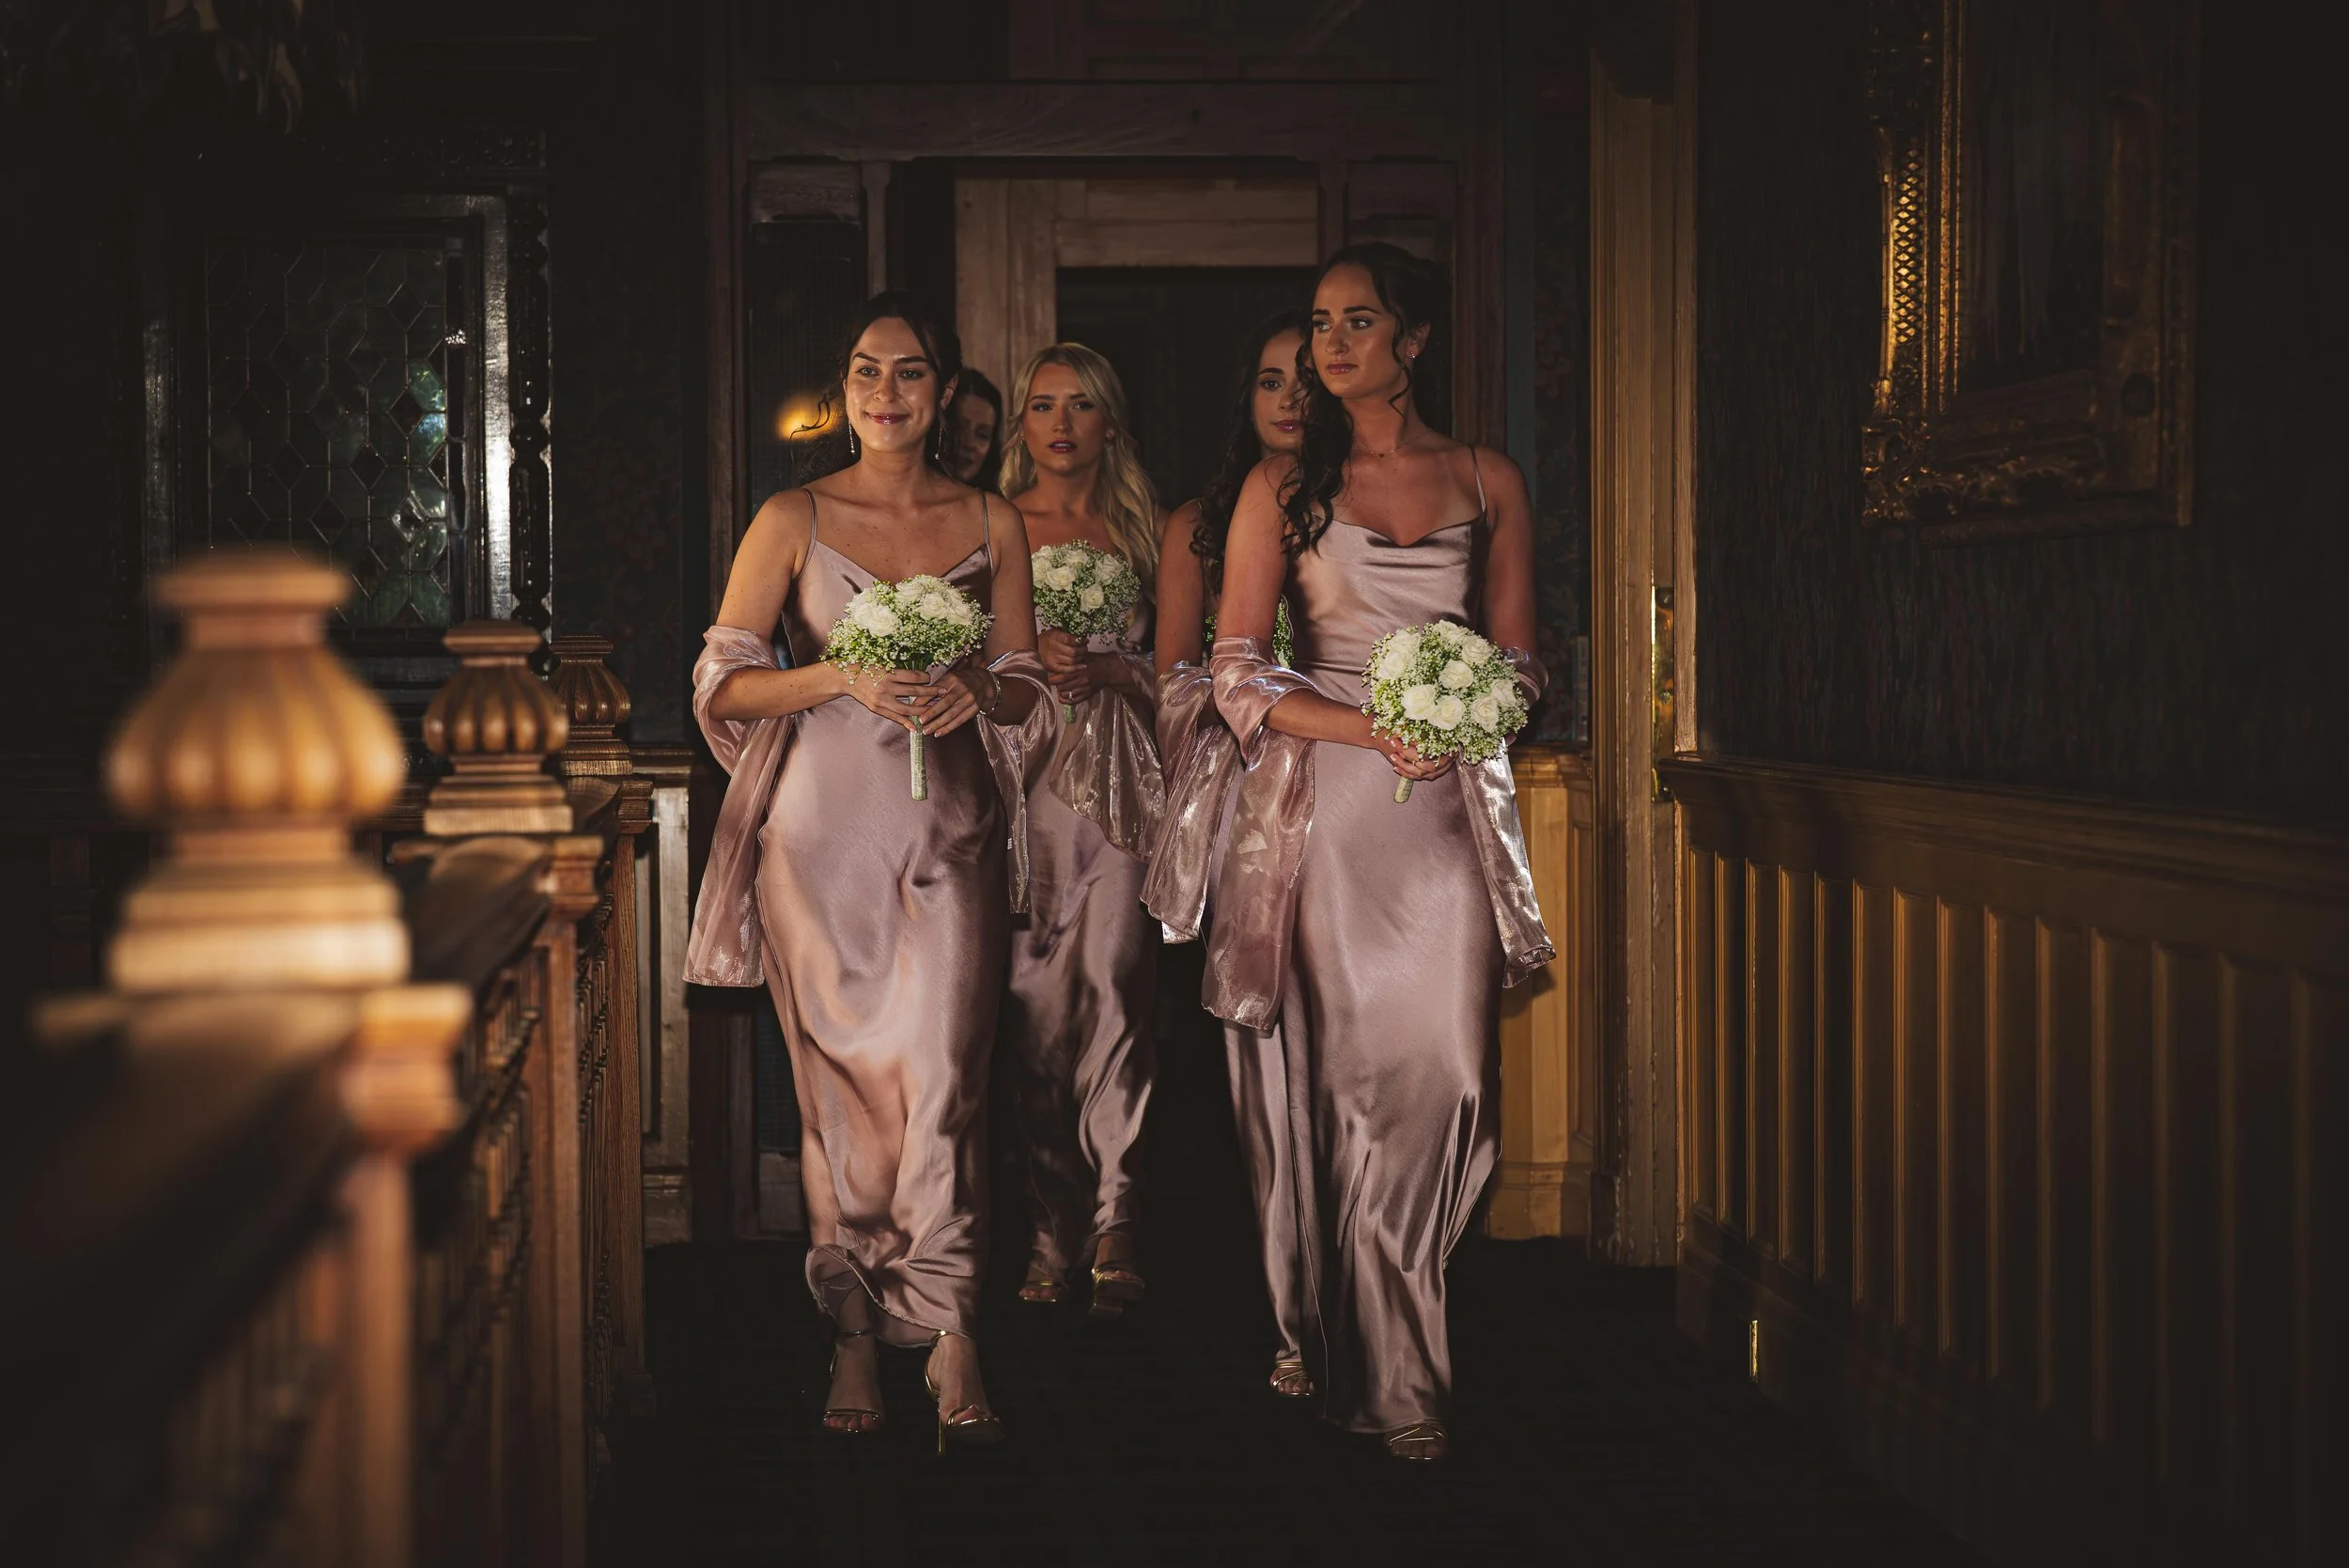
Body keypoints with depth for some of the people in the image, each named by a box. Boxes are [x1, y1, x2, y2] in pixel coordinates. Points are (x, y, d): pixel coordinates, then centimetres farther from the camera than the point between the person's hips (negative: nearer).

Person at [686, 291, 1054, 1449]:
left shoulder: (991, 526, 11)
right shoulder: (793, 520, 5)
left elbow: (1028, 689, 12)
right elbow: (722, 681, 0)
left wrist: (977, 686, -10)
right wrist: (844, 677, -15)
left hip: (950, 829, 1)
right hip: (823, 826, -1)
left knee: (942, 1075, -10)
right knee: (839, 1082, 1)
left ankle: (950, 1337, -7)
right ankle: (854, 1341, 9)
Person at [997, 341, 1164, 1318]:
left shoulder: (1139, 532, 14)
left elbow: (1172, 667, 12)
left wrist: (1106, 667, -5)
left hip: (1121, 779, 0)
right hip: (1022, 777, 0)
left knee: (1112, 982, -14)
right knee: (1035, 1003, -4)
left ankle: (1112, 1225, -14)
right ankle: (1053, 1230, 2)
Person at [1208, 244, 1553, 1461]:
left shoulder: (1487, 484, 11)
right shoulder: (1284, 486, 6)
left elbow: (1516, 663, 14)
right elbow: (1238, 672, 0)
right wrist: (1374, 728, -14)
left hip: (1448, 811, 1)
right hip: (1325, 806, -1)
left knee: (1445, 1069, -8)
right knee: (1349, 1073, -3)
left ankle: (1387, 1355, 7)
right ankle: (1391, 1375, 5)